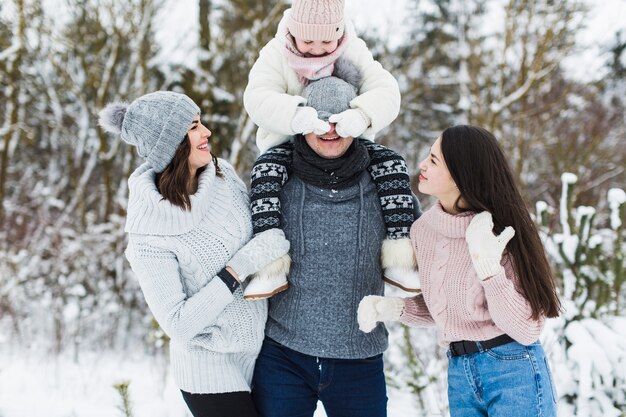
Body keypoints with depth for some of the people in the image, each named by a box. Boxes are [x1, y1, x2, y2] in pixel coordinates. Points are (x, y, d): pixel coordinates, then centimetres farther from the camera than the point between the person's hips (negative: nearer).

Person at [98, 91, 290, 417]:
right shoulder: (149, 232, -21)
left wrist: (274, 258, -3)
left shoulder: (222, 173, -6)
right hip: (211, 370, -6)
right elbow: (177, 323, -22)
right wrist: (239, 268, -26)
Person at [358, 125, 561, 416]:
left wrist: (488, 268, -26)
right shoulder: (423, 229, 2)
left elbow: (526, 330, -16)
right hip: (459, 374, 6)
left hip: (514, 372, -6)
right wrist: (393, 308, -3)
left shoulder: (502, 233, -15)